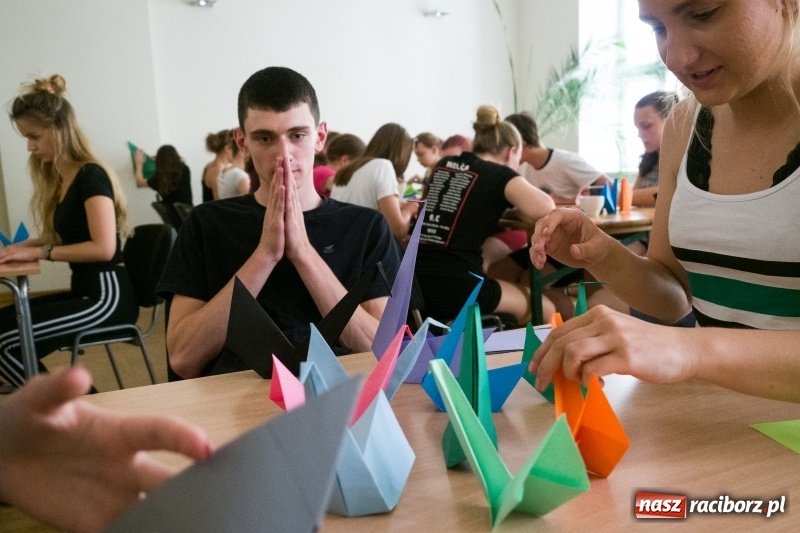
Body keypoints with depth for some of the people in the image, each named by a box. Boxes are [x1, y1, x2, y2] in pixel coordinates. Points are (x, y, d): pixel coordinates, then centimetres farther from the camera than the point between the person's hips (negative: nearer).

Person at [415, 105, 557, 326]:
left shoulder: (443, 166, 19)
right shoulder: (500, 175, 1)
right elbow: (545, 210, -12)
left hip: (414, 284, 7)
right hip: (453, 288, -7)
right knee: (545, 309, 14)